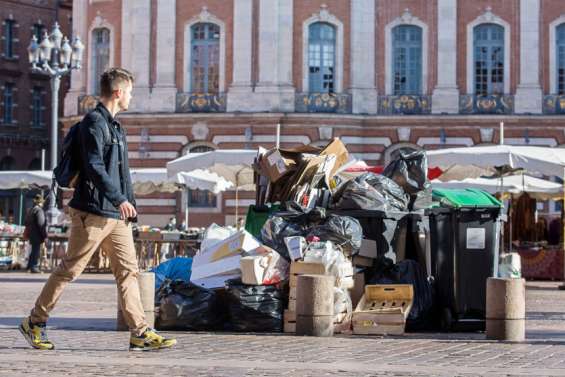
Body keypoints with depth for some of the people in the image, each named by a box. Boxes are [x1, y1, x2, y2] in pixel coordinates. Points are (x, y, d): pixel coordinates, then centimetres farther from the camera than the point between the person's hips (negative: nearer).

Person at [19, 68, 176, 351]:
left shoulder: (115, 126, 20)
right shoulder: (94, 121, -10)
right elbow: (94, 166, -21)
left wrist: (130, 207, 20)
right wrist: (119, 199, -28)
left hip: (117, 215, 9)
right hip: (93, 211, -9)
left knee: (128, 271, 1)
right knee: (69, 269, -2)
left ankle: (140, 333, -2)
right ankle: (34, 323, 10)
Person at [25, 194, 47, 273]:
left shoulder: (30, 210, 14)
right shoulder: (39, 210, -15)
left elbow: (26, 223, 21)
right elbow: (41, 224, -19)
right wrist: (45, 235, -16)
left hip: (31, 234, 9)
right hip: (37, 234, -9)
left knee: (34, 251, 18)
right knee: (36, 251, -4)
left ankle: (30, 266, 23)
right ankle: (34, 267, -4)